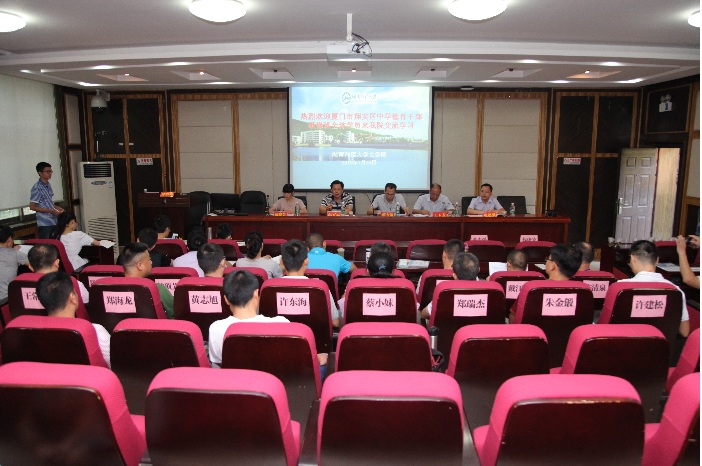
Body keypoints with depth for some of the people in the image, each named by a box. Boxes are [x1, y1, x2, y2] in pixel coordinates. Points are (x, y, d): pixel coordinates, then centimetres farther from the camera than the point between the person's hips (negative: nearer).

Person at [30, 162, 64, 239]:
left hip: (53, 221, 7)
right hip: (44, 224, -7)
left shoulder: (48, 185, 10)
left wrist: (57, 208, 6)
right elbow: (32, 207, -14)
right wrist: (51, 211, -17)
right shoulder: (37, 188, -13)